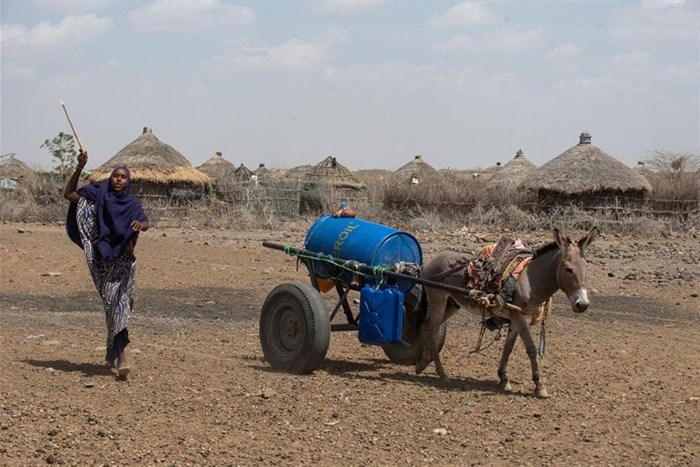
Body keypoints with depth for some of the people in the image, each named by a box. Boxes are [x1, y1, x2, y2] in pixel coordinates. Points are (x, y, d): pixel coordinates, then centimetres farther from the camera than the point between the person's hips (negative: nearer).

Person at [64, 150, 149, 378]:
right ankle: (120, 355, -1)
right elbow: (69, 194, 4)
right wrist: (79, 168, -5)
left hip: (123, 260, 0)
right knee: (113, 303, -2)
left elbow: (146, 223, -14)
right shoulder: (97, 195, 7)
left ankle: (114, 351, -7)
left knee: (119, 302, -10)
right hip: (103, 259, 1)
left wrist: (140, 224, -39)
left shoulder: (132, 204, 4)